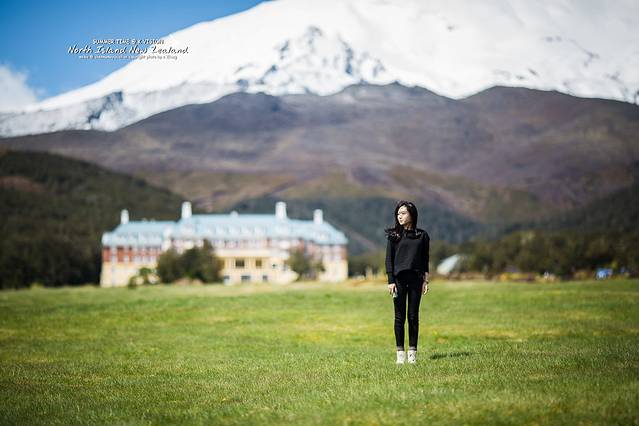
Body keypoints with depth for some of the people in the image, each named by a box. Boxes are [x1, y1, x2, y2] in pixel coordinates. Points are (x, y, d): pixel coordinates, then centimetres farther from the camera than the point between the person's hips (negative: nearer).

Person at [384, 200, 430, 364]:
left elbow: (425, 260, 9)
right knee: (400, 317, 0)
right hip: (399, 278, -1)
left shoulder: (422, 235, 6)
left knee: (413, 316, 2)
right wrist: (391, 281, -6)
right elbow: (389, 259, 1)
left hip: (415, 278, 1)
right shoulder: (394, 235, 3)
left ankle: (412, 352, 7)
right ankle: (400, 352, 4)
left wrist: (426, 281, 3)